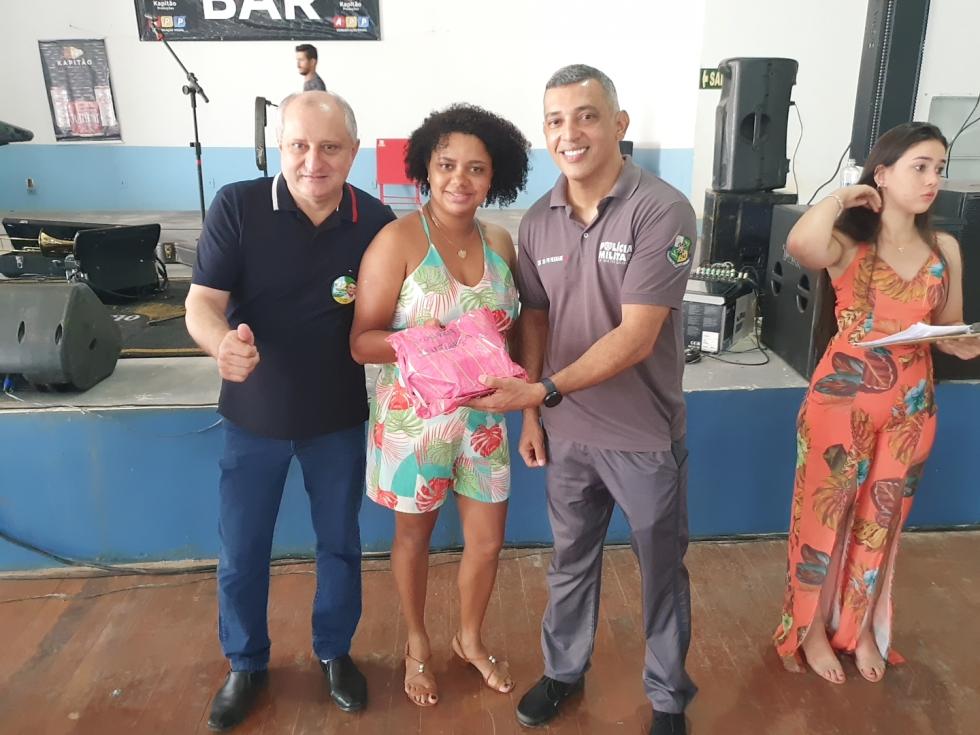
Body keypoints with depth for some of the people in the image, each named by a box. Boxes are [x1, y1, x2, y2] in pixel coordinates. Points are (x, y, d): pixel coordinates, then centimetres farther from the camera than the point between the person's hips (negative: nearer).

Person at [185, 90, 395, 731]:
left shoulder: (376, 221, -10)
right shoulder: (237, 206, -14)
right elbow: (203, 302, -17)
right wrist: (221, 342, -39)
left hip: (340, 419, 1)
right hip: (254, 416, 0)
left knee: (340, 542, 16)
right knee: (241, 552, 12)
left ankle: (335, 652, 42)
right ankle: (246, 665, 39)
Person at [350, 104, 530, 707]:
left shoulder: (500, 241, 0)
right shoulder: (398, 240, -16)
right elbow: (362, 341, -16)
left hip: (482, 416, 5)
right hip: (414, 418, -4)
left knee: (488, 540, 15)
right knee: (414, 536, 17)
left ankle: (470, 638, 44)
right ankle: (418, 645, 44)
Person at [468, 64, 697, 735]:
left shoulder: (662, 211, -17)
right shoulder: (537, 222, -1)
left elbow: (636, 337, -22)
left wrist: (543, 391, -26)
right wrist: (530, 415, 6)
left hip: (645, 435, -4)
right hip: (566, 432, 4)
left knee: (662, 571, 15)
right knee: (571, 561, 22)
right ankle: (564, 670, 45)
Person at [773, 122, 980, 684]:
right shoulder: (848, 245, -9)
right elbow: (800, 244, -35)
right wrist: (843, 197, -16)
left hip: (911, 405, 5)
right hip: (844, 397, -4)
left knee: (882, 519, 17)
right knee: (827, 511, 8)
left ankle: (862, 626, 39)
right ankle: (812, 628, 29)